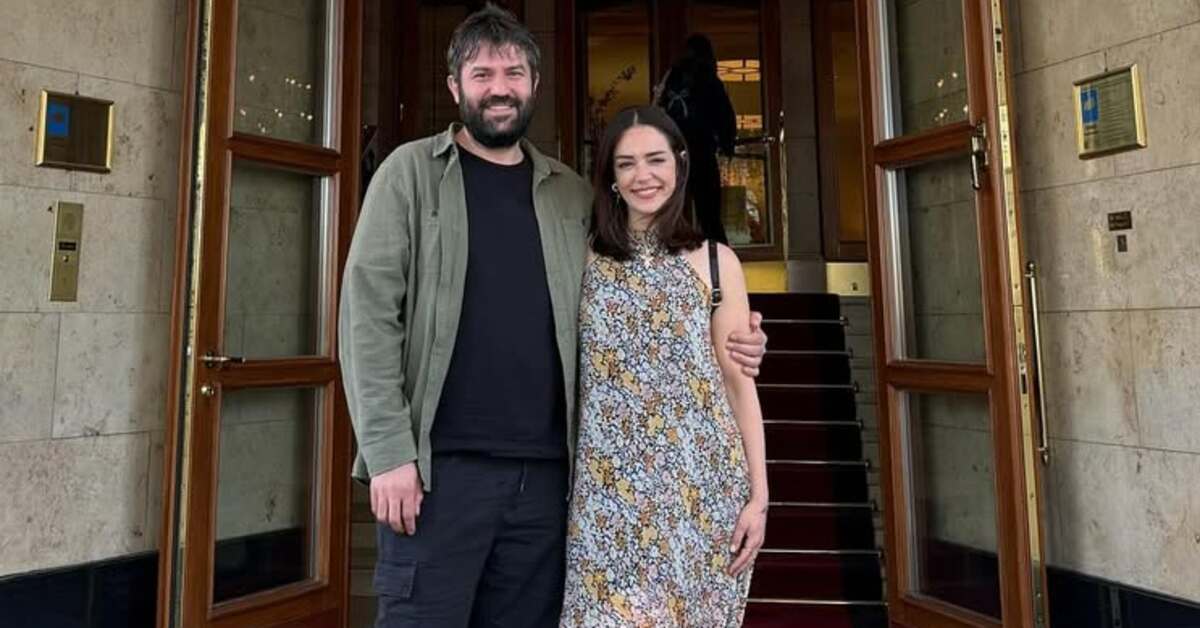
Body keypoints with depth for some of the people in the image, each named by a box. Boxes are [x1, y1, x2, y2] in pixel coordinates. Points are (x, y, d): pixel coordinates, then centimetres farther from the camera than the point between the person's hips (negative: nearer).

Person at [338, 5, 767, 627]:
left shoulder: (572, 194, 11)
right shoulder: (411, 172, 2)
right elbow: (369, 314, -4)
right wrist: (389, 452, -12)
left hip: (545, 471, 3)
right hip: (440, 466, -3)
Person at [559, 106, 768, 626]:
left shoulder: (716, 261, 3)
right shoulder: (586, 258, 5)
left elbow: (737, 381, 3)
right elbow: (568, 372, 9)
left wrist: (758, 494, -1)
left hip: (703, 486, 0)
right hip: (610, 491, 1)